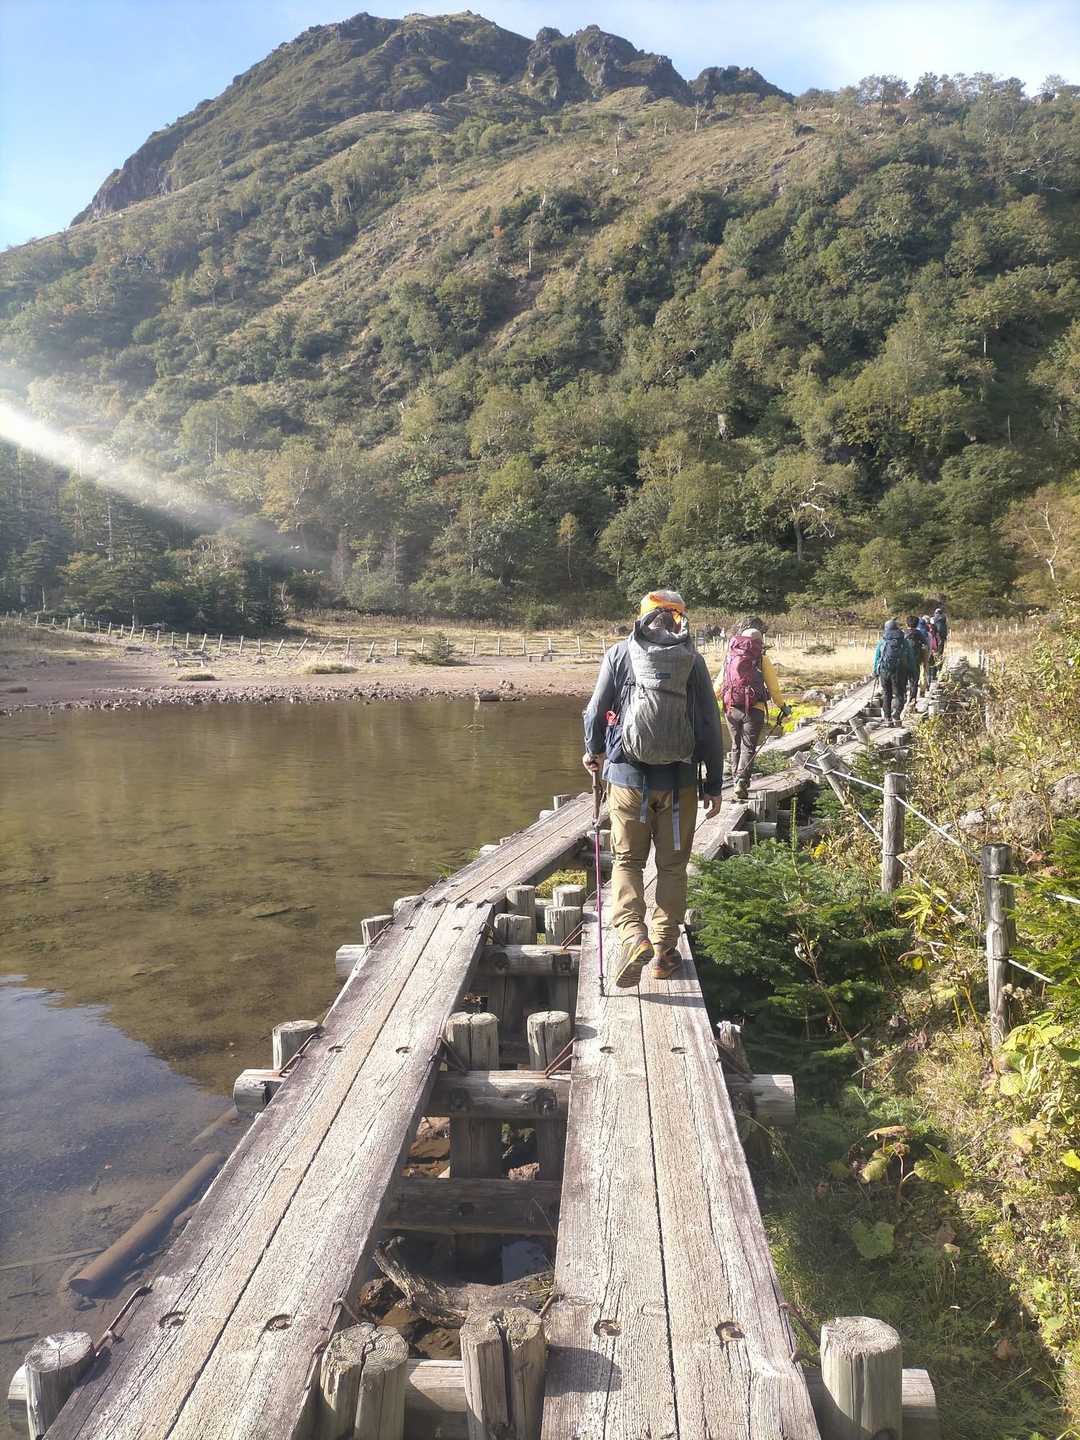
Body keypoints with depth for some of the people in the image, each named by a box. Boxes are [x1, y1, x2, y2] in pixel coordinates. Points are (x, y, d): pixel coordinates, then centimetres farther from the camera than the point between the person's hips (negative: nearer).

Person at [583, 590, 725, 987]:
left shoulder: (619, 654, -1)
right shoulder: (692, 659, 1)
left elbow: (595, 712, 1)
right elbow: (710, 725, 1)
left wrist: (593, 752, 21)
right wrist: (714, 784, 8)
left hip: (628, 776, -1)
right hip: (679, 780, 1)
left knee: (626, 860, 11)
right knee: (672, 865, 13)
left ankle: (632, 937, -9)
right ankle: (665, 951, 18)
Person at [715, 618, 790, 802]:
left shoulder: (730, 657, 4)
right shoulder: (762, 659, -5)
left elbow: (718, 685, 8)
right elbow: (773, 687, -1)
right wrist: (783, 707, 11)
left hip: (731, 709, 3)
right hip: (754, 710, -3)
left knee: (736, 745, 19)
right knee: (748, 747, 1)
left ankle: (736, 778, 24)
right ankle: (742, 782, -14)